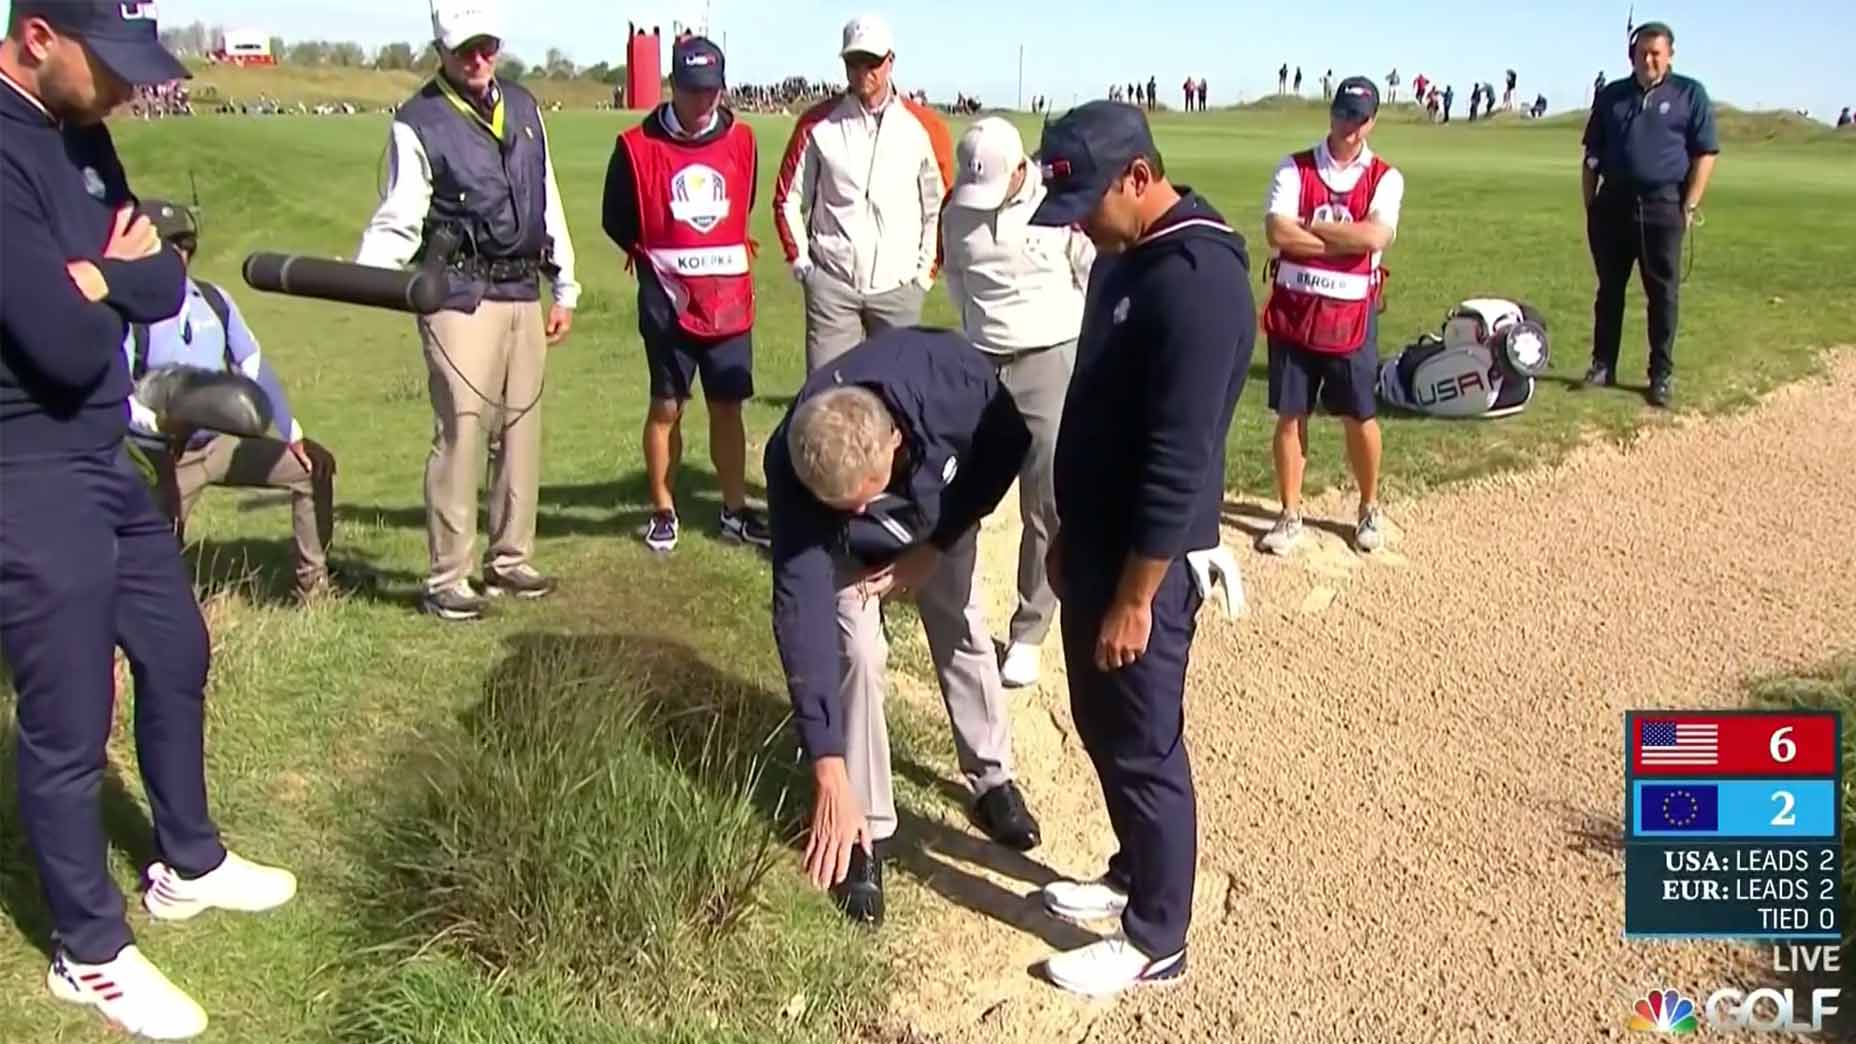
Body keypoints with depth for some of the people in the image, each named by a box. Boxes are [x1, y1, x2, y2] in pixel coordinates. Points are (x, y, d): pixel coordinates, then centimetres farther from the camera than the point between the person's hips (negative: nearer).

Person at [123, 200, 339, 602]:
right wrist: (158, 422, -41)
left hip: (221, 443, 6)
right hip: (164, 459, -6)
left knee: (314, 466, -1)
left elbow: (254, 366, 8)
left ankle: (315, 586, 8)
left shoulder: (214, 300, 2)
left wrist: (292, 433, 7)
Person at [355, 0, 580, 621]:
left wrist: (564, 289, 16)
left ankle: (510, 560, 22)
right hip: (460, 297, -6)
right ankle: (446, 579, 0)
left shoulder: (523, 107, 13)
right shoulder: (418, 123, -4)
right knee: (460, 431, -8)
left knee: (522, 429, 10)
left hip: (523, 295, 6)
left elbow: (548, 204, 17)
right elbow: (397, 223, -6)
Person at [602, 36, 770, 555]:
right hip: (668, 301, -3)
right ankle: (663, 512, 18)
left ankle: (735, 511, 19)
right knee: (666, 407, 5)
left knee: (728, 406, 9)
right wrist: (656, 263, 2)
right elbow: (617, 220, 4)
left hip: (730, 301, 3)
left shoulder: (741, 140, 4)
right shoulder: (637, 146, -6)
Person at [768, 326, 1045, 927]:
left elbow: (1009, 441, -19)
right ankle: (865, 831, -2)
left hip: (944, 512, 2)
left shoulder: (951, 378, -43)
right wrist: (829, 773, -40)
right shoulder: (792, 471, -42)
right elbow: (802, 617, -40)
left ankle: (993, 781, 27)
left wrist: (934, 548, -22)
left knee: (962, 633, 4)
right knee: (855, 650, -16)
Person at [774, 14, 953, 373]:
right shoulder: (818, 124, 1)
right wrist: (799, 259, 4)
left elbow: (941, 206, 7)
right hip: (831, 280, 0)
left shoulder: (924, 127, 1)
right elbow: (788, 198, 9)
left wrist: (926, 268, 3)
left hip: (898, 285, 0)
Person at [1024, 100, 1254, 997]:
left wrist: (1136, 597, -21)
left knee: (1144, 747, 4)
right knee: (1100, 726, 21)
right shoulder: (1125, 258, 8)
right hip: (1097, 548, 10)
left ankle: (1156, 941, 20)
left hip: (1145, 565, -9)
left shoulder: (1197, 282, -24)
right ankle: (1133, 874, 40)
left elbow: (1179, 465, -25)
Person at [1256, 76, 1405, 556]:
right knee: (1290, 414, 7)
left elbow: (1376, 236, -19)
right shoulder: (1294, 168, -1)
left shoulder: (1385, 178, -1)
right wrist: (1349, 240, -14)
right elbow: (1278, 233, -16)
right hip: (1293, 309, 1)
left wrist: (1308, 226, -13)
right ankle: (1290, 515, 20)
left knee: (1360, 417, 9)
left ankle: (1370, 508, 29)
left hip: (1352, 315, 0)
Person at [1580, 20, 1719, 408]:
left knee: (1662, 293, 1)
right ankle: (1603, 365, 18)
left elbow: (1705, 154, 1)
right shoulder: (1611, 96, 12)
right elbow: (1592, 157, 14)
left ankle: (1662, 375, 8)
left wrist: (1689, 207, -6)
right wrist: (1589, 205, 7)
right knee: (1609, 289, 9)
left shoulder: (1690, 94, 3)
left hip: (1662, 206, -3)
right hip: (1612, 204, 3)